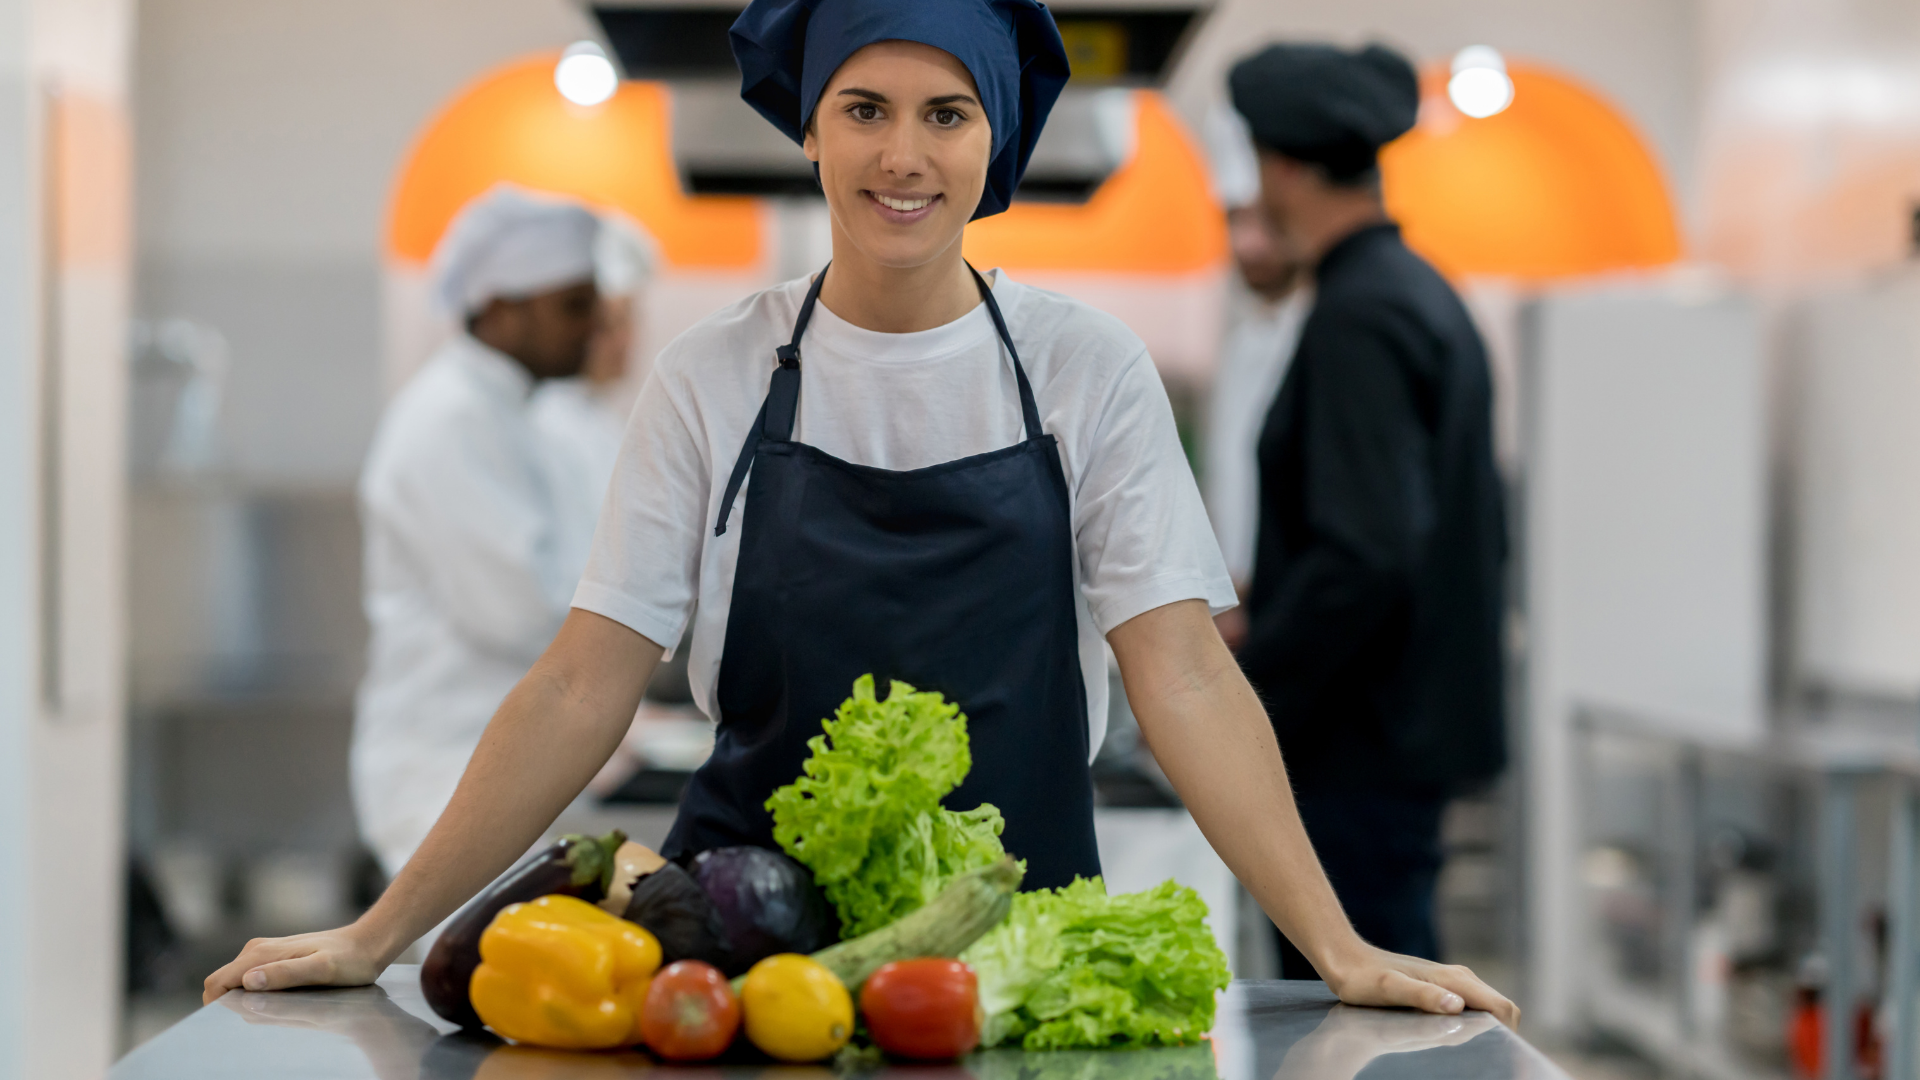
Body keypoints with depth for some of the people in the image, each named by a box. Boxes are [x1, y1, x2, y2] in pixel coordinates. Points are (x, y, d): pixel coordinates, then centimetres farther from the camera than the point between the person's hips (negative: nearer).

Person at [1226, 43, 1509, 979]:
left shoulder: (1359, 318, -17)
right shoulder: (1425, 296, 14)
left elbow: (1368, 554, -25)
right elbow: (1480, 538, 21)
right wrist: (1266, 620, 22)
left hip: (1363, 750, -10)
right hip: (1410, 727, 10)